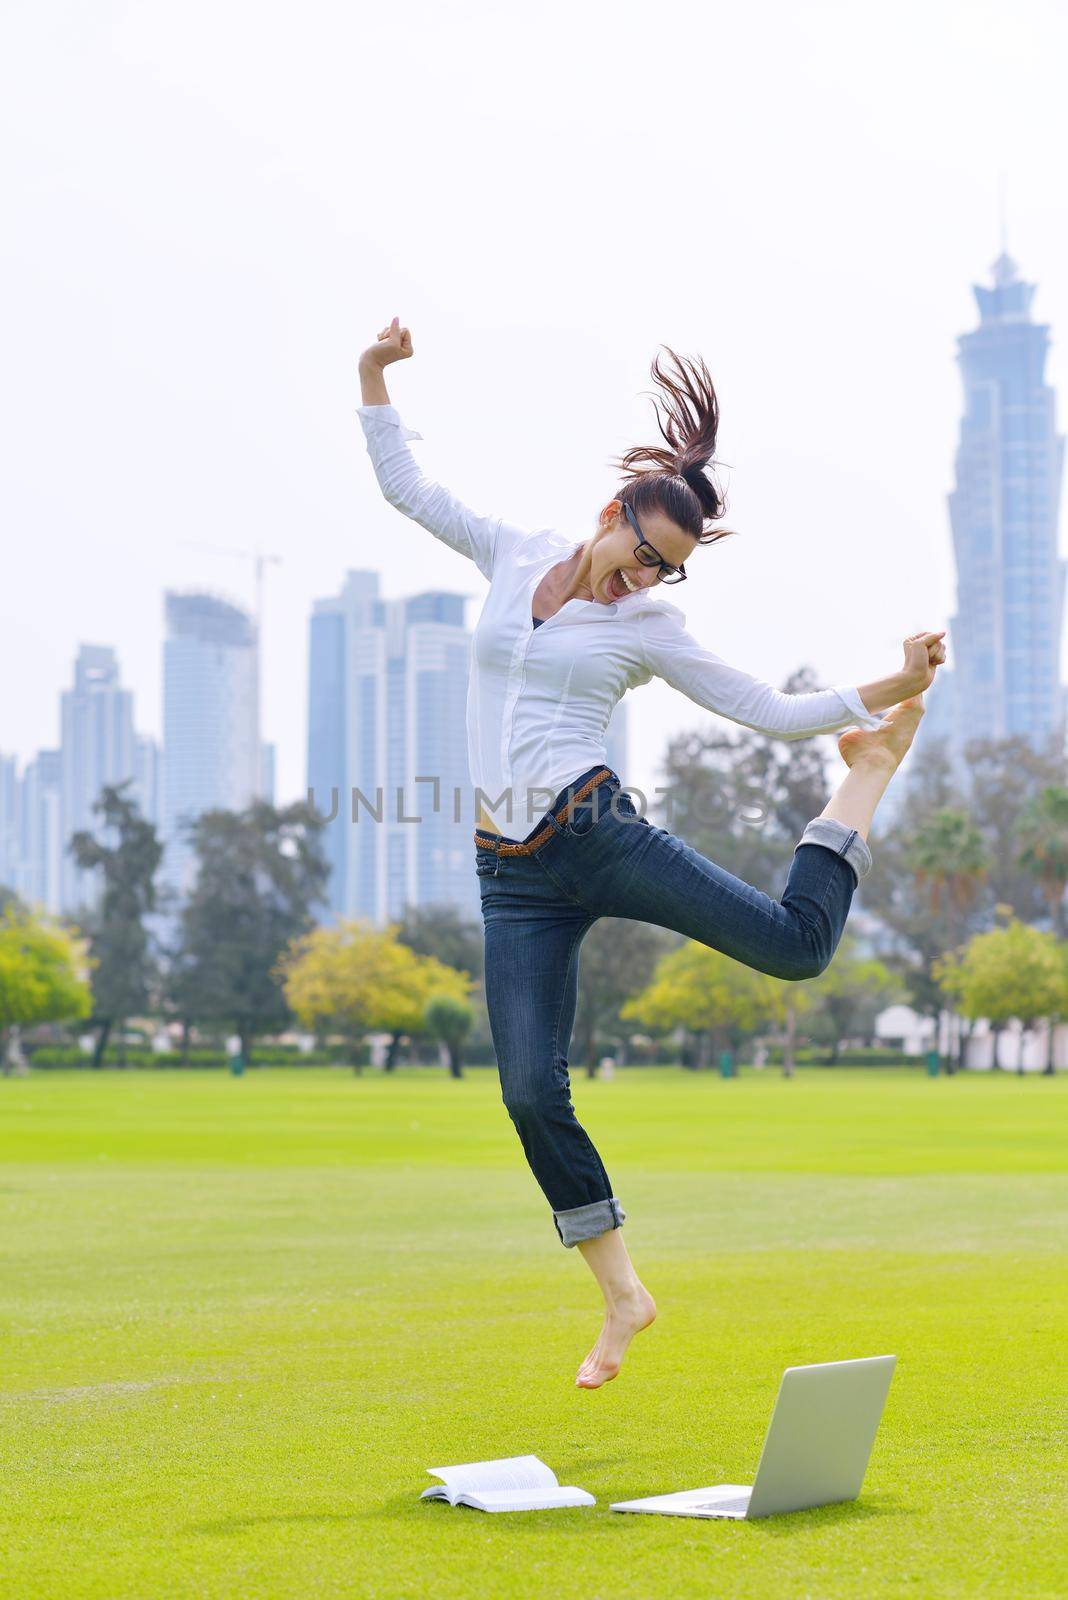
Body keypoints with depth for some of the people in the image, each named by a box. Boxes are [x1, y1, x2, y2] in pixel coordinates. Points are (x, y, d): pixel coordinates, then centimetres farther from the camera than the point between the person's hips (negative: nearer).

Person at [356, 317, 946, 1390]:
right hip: (512, 876, 2)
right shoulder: (515, 556, 10)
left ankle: (870, 770, 16)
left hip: (597, 834, -2)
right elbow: (406, 488, 18)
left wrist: (885, 691, -8)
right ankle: (623, 1298, 8)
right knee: (530, 1093, -8)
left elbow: (773, 712, 2)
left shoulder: (651, 630, 3)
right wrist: (375, 376, 11)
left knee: (796, 943, -14)